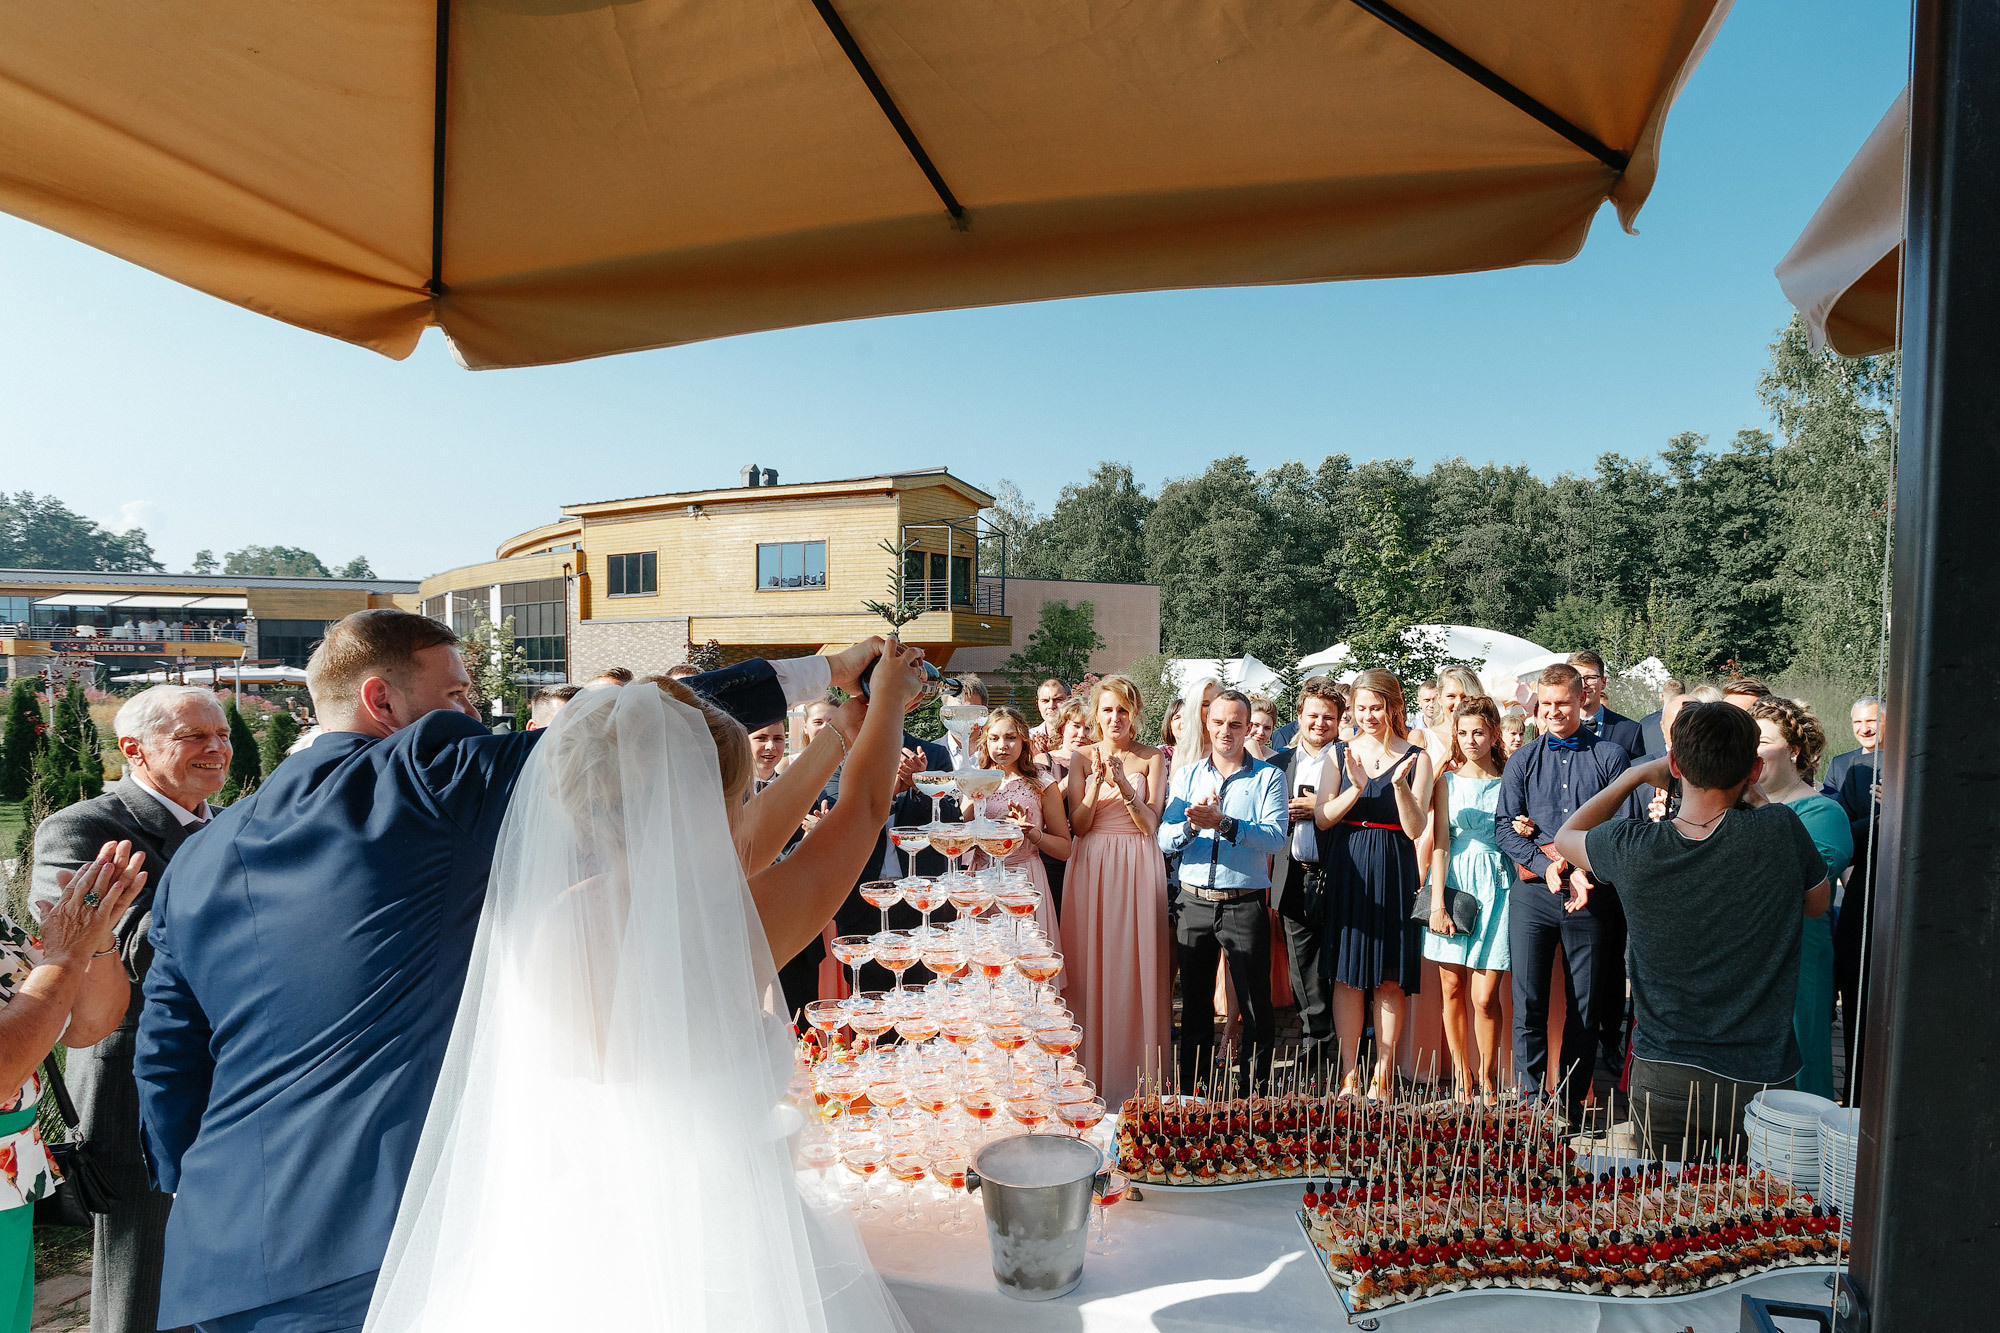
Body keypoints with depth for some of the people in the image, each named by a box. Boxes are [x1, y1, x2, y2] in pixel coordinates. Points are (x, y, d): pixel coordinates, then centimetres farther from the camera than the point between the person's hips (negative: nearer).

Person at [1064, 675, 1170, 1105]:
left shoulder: (1152, 759, 2)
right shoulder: (1083, 758, 6)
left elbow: (1150, 825, -5)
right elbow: (1078, 825, 0)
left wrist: (1123, 785, -20)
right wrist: (1097, 781, -15)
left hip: (1137, 871, -1)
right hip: (1092, 868, 1)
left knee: (1134, 966, 0)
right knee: (1091, 967, 3)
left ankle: (1135, 1076, 13)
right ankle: (1093, 1073, 15)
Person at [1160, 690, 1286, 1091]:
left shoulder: (1268, 777, 1)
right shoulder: (1187, 776, 10)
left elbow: (1274, 837, -13)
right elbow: (1165, 840, 1)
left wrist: (1223, 823, -25)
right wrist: (1192, 824, -19)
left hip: (1245, 904, -3)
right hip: (1194, 902, 3)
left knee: (1255, 1005, 2)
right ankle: (1190, 1091, 26)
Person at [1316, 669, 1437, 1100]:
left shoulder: (1416, 758, 1)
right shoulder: (1341, 753, 7)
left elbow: (1416, 829, -5)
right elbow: (1323, 818, 0)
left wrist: (1400, 785, -20)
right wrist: (1356, 788, -15)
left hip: (1393, 873, -1)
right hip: (1346, 869, 2)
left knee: (1391, 979, 3)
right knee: (1346, 974, 3)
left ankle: (1382, 1076, 13)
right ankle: (1349, 1074, 12)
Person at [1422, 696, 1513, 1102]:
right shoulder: (1448, 780, 7)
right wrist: (1437, 901, -6)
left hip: (1495, 886, -1)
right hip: (1453, 880, 1)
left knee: (1484, 997, -5)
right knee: (1452, 988, 3)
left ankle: (1488, 1081, 14)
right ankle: (1462, 1078, 17)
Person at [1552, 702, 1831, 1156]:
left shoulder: (1633, 847, -14)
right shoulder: (1780, 830, -16)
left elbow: (1565, 836, 10)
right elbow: (1817, 903, 7)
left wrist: (1635, 774, 12)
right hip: (1758, 1083, 0)